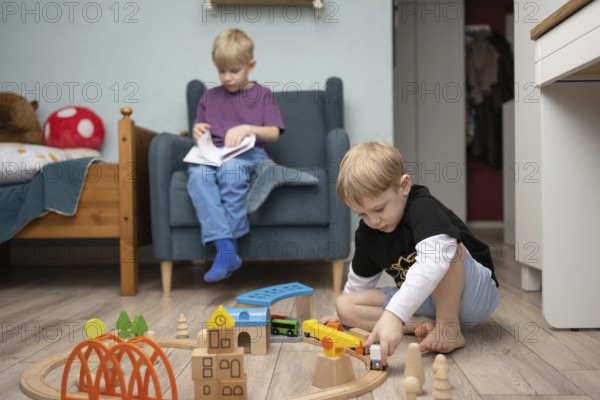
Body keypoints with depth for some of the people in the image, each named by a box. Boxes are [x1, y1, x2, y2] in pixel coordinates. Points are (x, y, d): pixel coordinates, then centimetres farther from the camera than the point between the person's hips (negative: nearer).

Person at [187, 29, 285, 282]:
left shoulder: (263, 95, 16)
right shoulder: (209, 97, 24)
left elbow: (274, 134, 5)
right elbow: (201, 136, 27)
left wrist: (248, 129, -12)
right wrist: (198, 133, 3)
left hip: (249, 153, -2)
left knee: (231, 167, -40)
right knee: (198, 175, -35)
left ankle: (230, 244, -35)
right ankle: (224, 247, -45)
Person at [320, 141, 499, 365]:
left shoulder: (423, 208, -28)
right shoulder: (367, 232, -5)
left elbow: (433, 262, -47)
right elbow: (360, 279, 14)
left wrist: (393, 313, -55)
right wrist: (347, 314, 24)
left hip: (476, 295, -6)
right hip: (424, 301, 7)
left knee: (446, 247, -36)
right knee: (344, 305, -8)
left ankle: (449, 328, -23)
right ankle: (425, 325, -19)